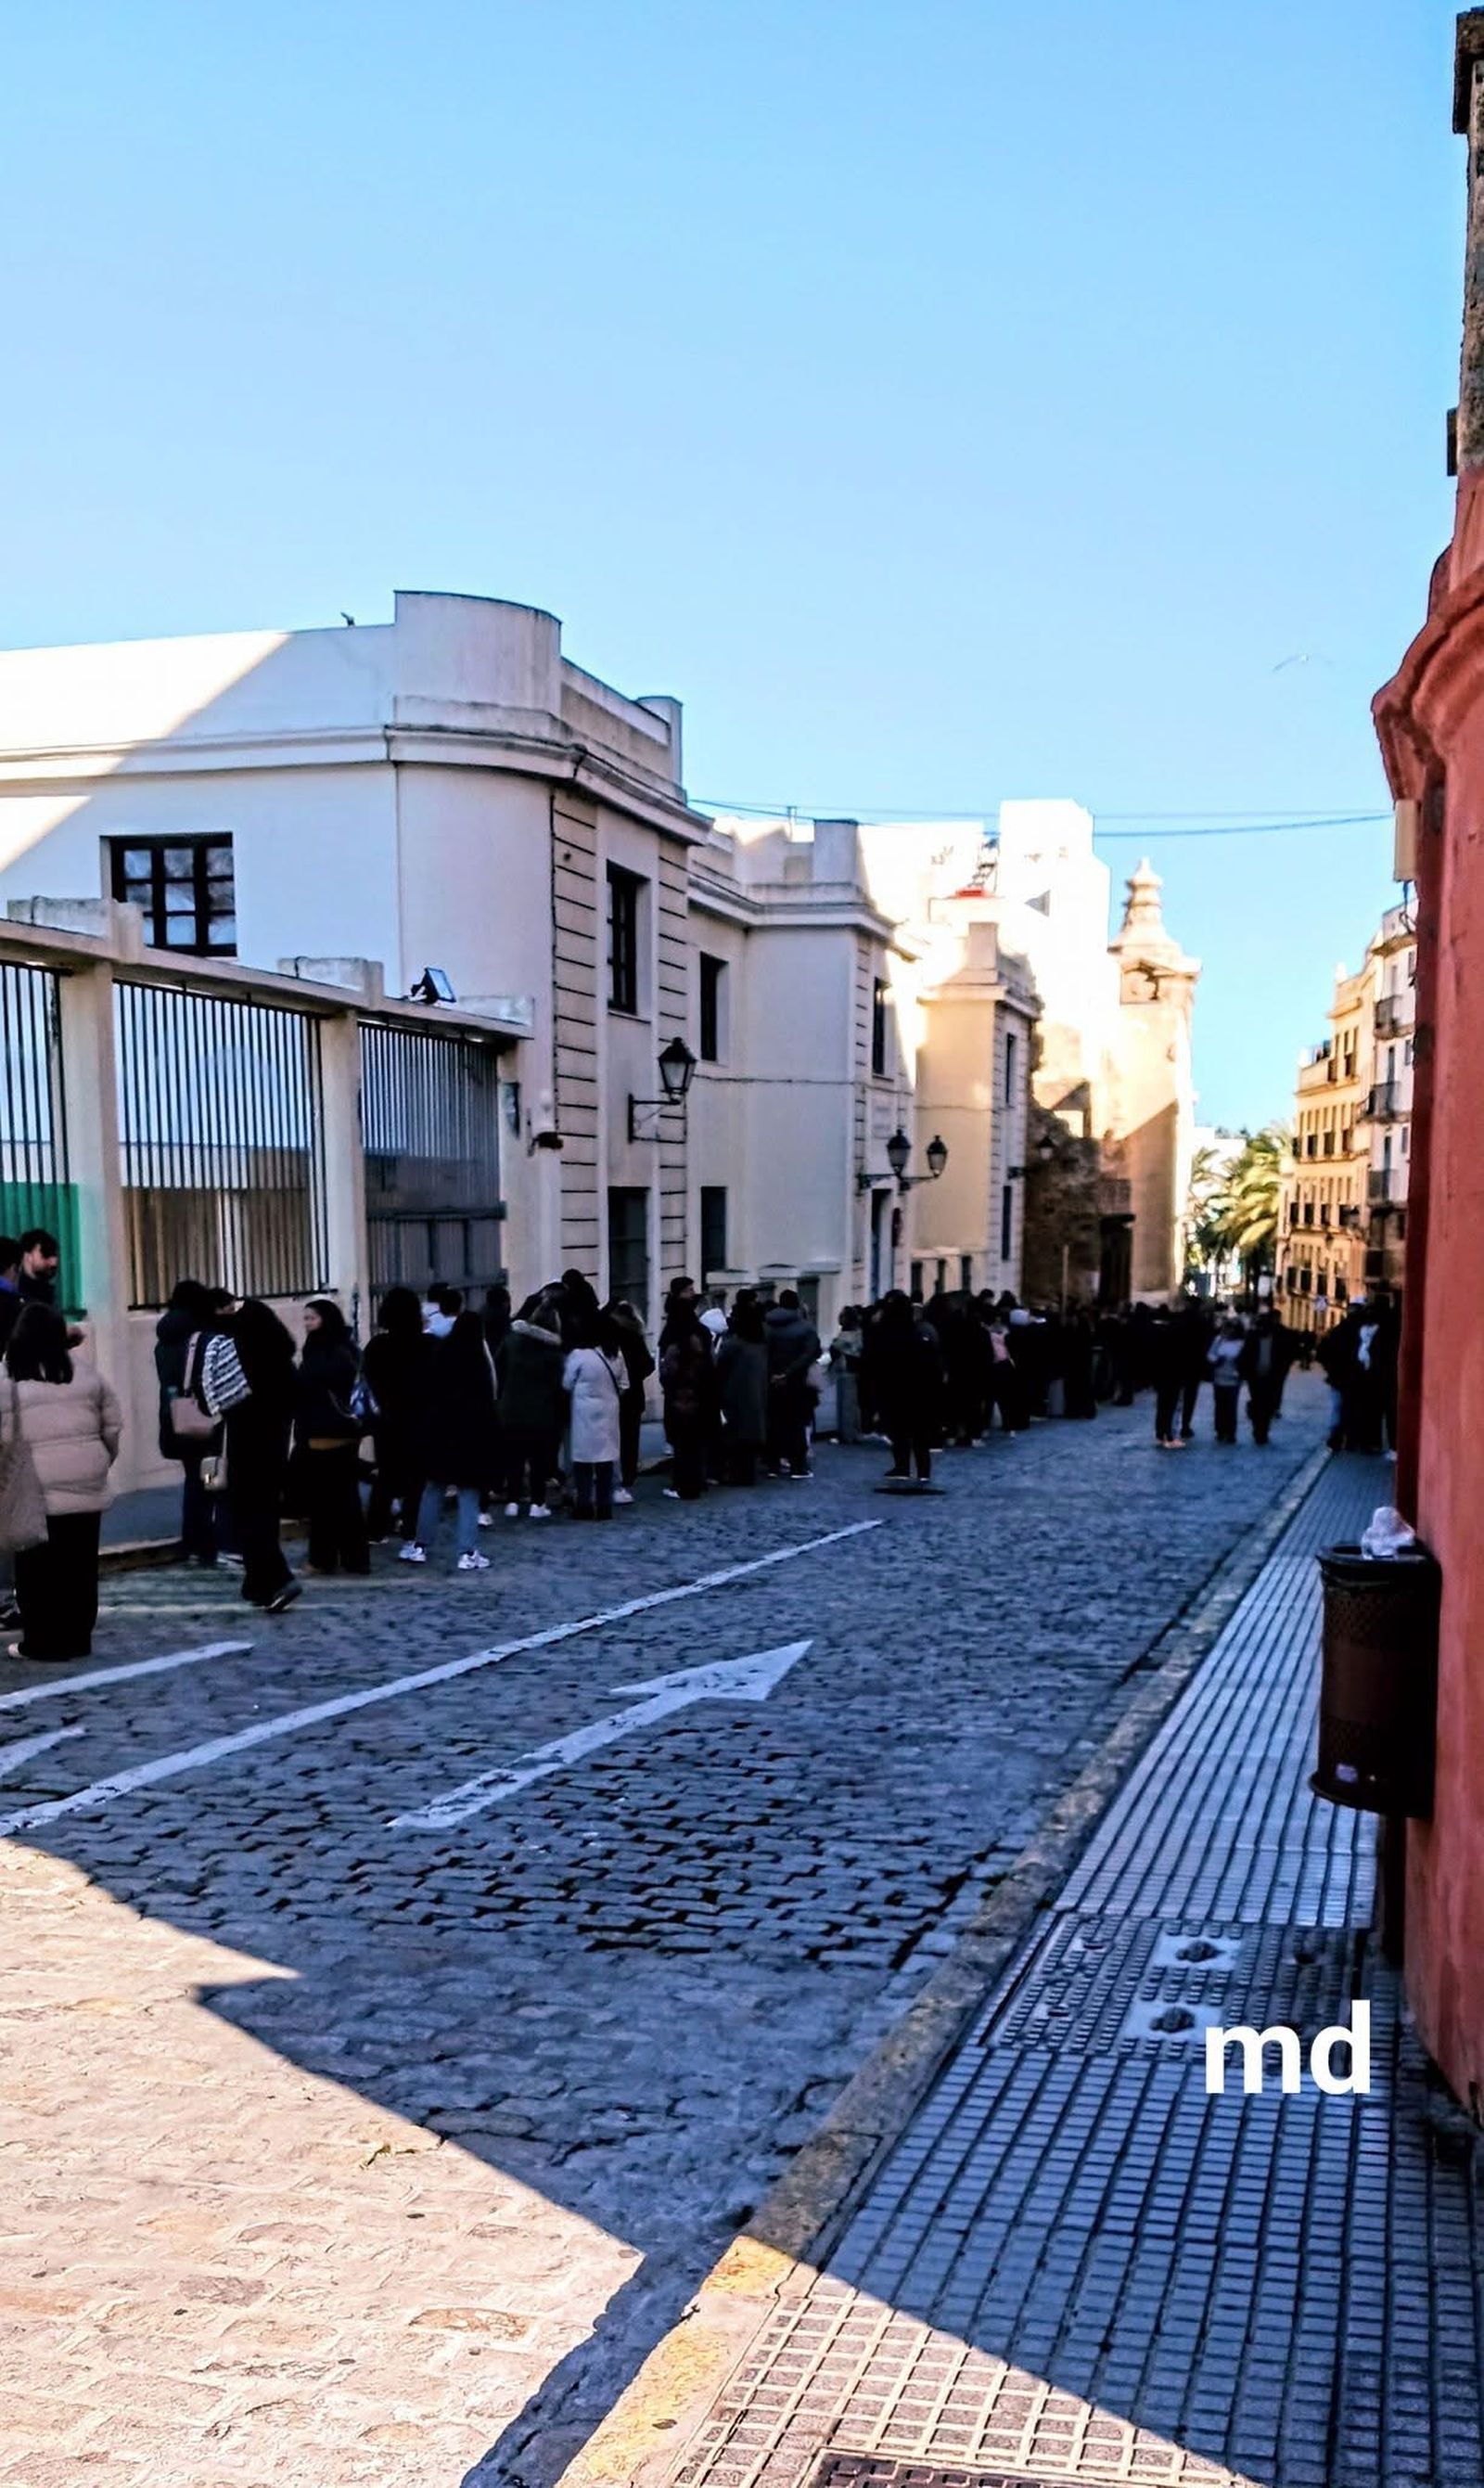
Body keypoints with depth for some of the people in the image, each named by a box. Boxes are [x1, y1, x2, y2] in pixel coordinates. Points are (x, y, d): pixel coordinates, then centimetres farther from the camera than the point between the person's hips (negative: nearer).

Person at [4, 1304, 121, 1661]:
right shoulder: (83, 1369, 8)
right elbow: (112, 1426, 12)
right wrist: (101, 1463, 25)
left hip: (36, 1489, -4)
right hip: (87, 1485, 4)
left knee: (39, 1568, 4)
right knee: (79, 1565, 11)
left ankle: (42, 1641, 7)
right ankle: (77, 1638, 17)